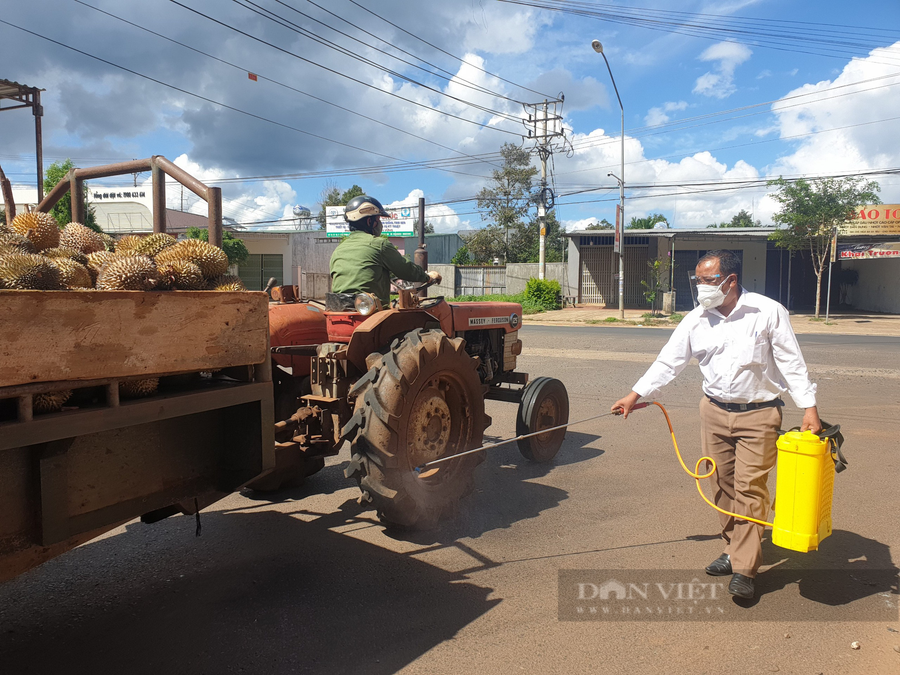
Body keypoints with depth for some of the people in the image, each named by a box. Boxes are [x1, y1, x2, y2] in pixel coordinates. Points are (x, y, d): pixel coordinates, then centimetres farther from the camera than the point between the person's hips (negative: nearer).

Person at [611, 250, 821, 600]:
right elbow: (668, 361, 6)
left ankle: (744, 569, 1)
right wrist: (635, 395, 2)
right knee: (723, 485, 9)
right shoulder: (696, 320, 3)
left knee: (749, 488, -5)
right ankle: (734, 548, 25)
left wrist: (809, 407, -10)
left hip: (758, 414, -4)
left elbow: (791, 362, -4)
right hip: (714, 412, 4)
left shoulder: (768, 312, -7)